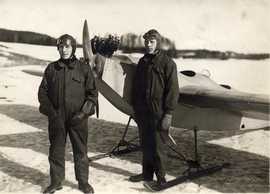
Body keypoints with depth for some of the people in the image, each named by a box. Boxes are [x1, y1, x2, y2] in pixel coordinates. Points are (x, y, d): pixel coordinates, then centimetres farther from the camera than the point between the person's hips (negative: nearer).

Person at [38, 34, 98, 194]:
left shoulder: (83, 68, 0)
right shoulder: (51, 68, 6)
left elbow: (93, 93, 1)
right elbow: (43, 91, 8)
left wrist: (84, 111, -10)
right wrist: (50, 111, -4)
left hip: (78, 118, -2)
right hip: (56, 118, 2)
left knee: (81, 150, 7)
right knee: (56, 150, 11)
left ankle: (83, 181, 23)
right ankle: (56, 181, 26)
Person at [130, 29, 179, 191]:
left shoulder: (167, 63, -8)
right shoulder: (142, 62, 12)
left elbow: (173, 90, -11)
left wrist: (168, 114, -16)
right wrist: (135, 107, 14)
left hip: (158, 113, -6)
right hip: (142, 112, 6)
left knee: (157, 147, 0)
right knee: (145, 145, 15)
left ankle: (161, 179, 14)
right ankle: (147, 174, 29)